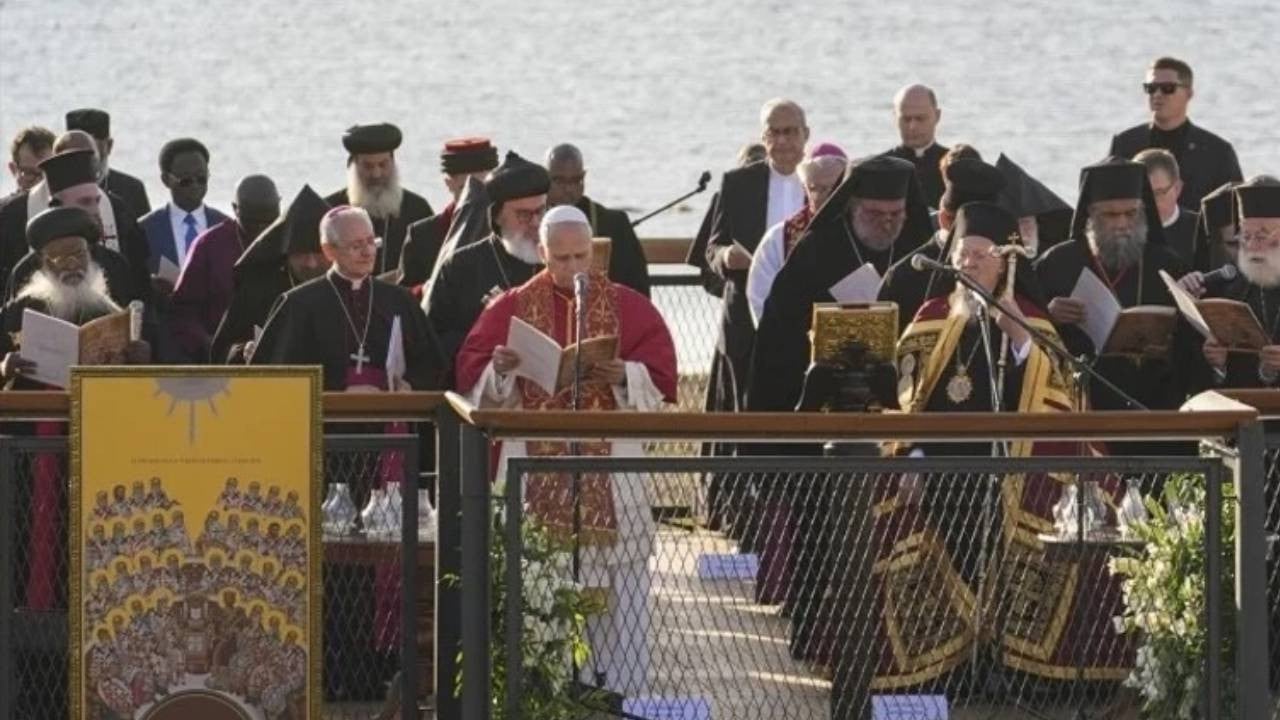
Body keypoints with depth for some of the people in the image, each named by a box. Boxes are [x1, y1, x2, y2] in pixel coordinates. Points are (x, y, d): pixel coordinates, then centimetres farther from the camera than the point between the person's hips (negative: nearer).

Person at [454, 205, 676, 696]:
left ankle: (622, 688, 2)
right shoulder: (512, 308, 7)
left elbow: (660, 375, -1)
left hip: (609, 468, -1)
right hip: (536, 467, 1)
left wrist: (623, 375, -20)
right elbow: (471, 373, 4)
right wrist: (501, 370, -17)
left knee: (617, 582, -3)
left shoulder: (628, 307, 5)